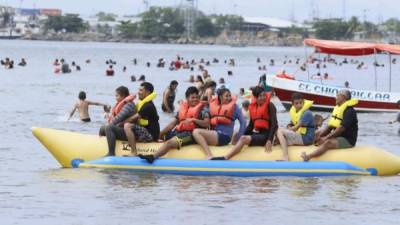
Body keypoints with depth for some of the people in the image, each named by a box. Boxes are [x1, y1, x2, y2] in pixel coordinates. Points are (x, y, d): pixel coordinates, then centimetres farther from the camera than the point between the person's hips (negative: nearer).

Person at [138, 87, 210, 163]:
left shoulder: (203, 108, 0)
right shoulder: (183, 107, 15)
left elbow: (207, 124, -12)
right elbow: (173, 123, 13)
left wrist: (193, 120, -23)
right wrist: (160, 133, 5)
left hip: (191, 133, -9)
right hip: (179, 131, 9)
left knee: (170, 142, -32)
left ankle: (153, 157, -47)